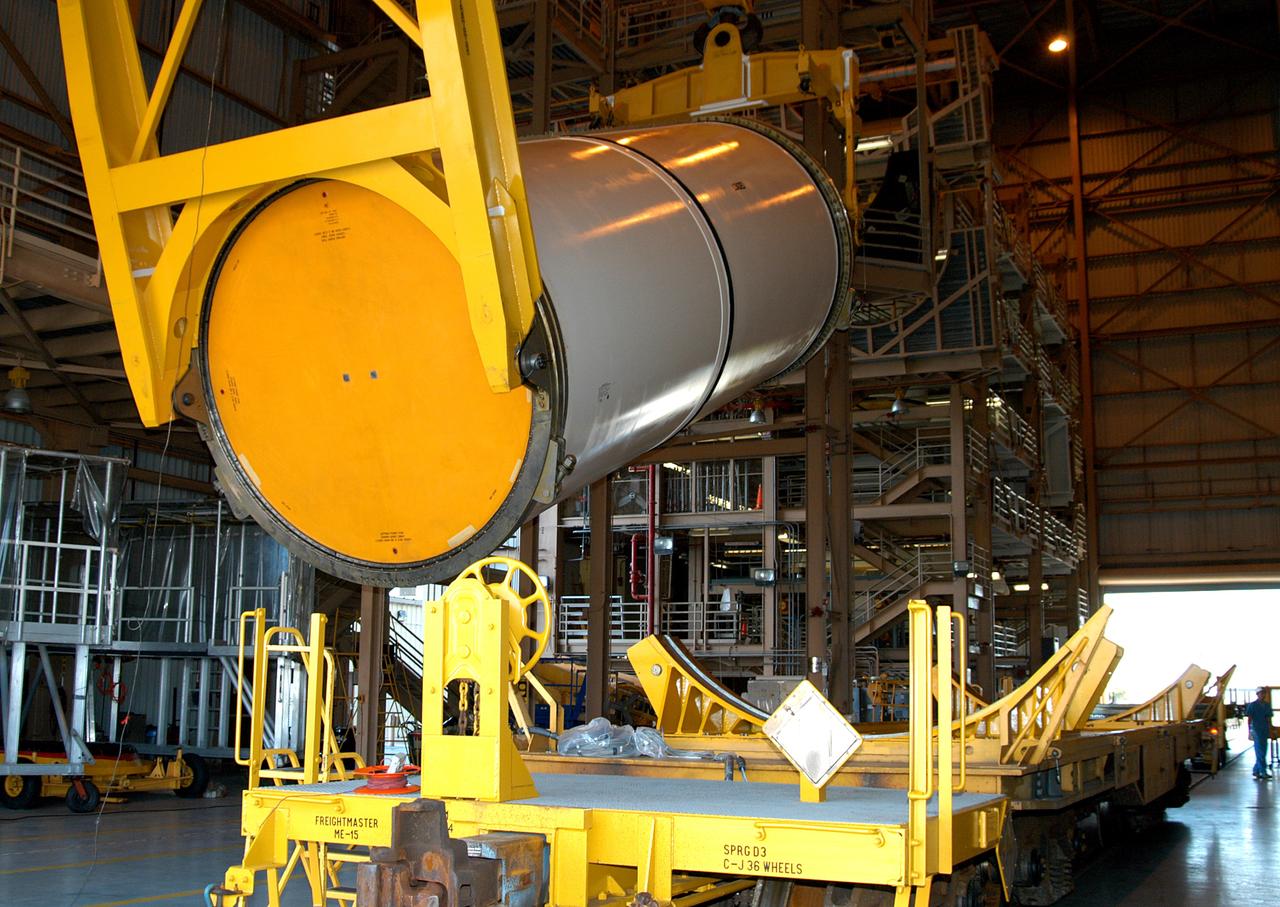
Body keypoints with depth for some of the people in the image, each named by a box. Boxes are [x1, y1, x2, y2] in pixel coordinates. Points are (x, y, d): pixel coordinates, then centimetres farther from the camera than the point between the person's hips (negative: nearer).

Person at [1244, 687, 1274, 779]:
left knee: (1262, 752, 8)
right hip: (1257, 730, -6)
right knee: (1260, 752, -7)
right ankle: (1263, 771, -9)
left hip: (1265, 731, 6)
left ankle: (1256, 771, 15)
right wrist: (1249, 731, -9)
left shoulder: (1267, 705, 12)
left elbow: (1269, 719, 16)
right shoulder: (1252, 705, -3)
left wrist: (1270, 731, 12)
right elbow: (1249, 719, -4)